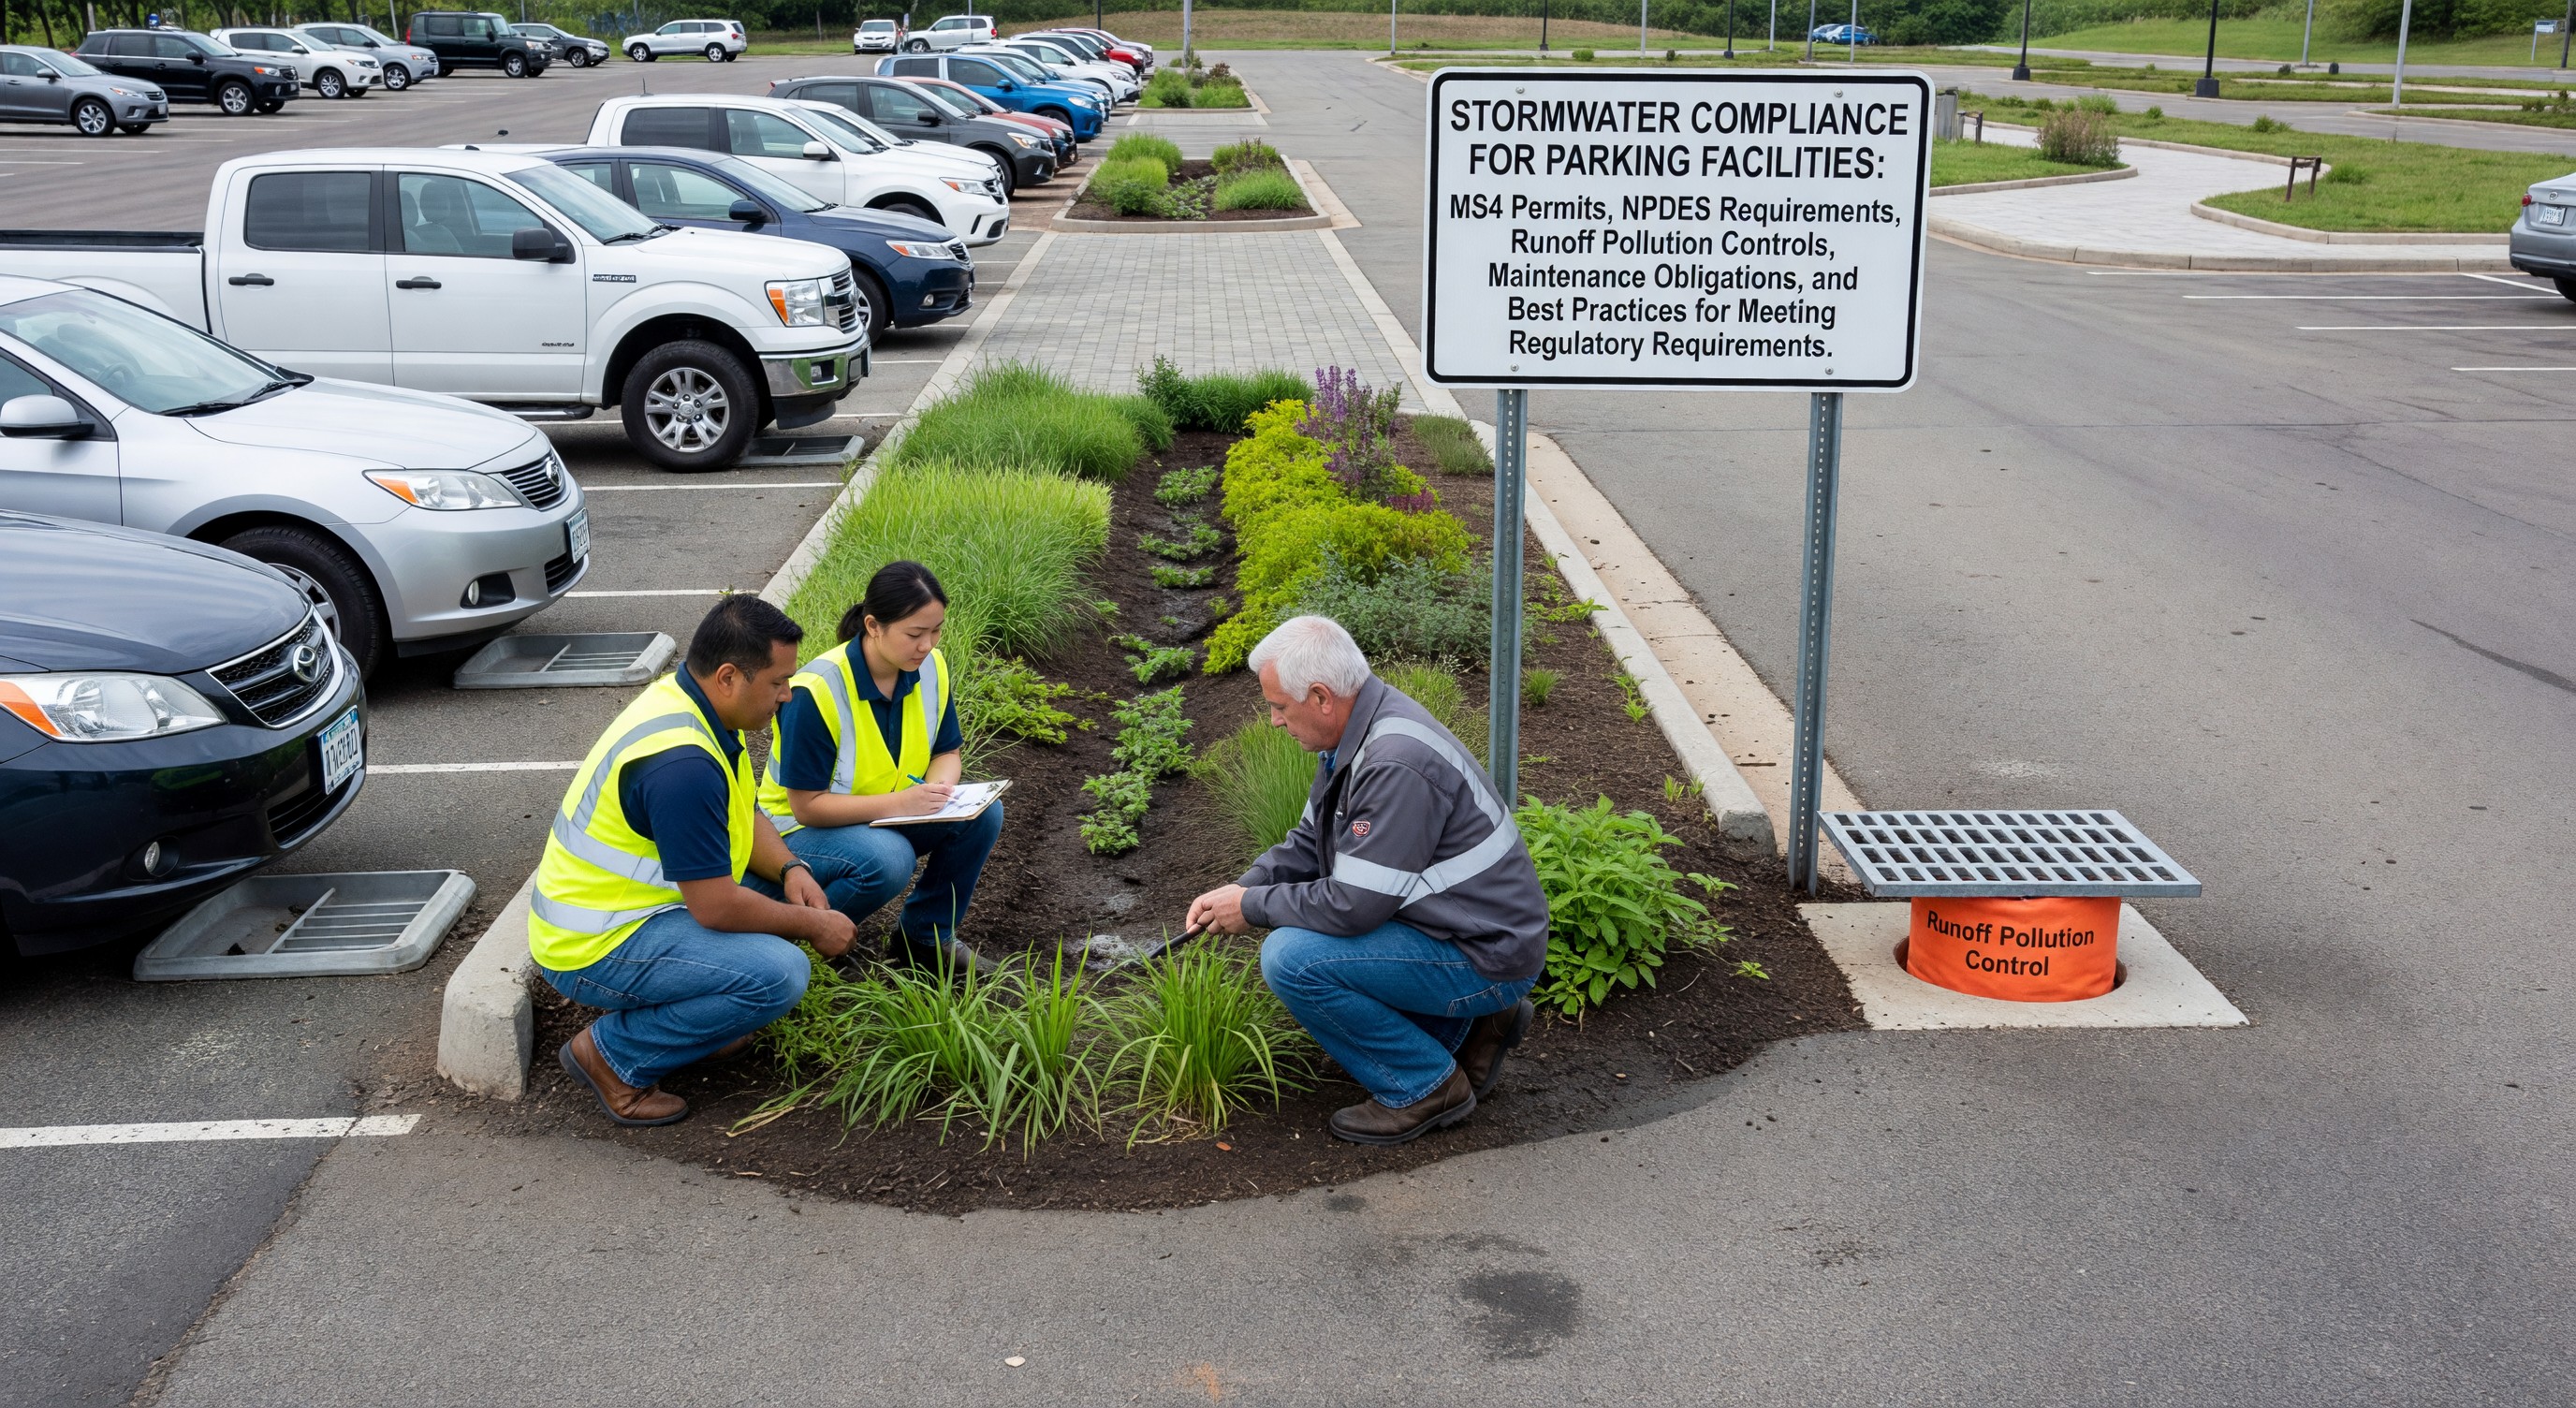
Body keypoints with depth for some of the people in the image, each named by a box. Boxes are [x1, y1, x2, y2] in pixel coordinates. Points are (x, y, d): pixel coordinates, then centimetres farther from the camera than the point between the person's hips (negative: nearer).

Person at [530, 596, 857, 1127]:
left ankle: (688, 1014, 13)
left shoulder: (688, 700, 1)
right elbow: (717, 907, -26)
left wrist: (791, 869, -5)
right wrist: (812, 924, -12)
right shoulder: (681, 763, -30)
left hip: (614, 902, 10)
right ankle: (613, 1053, -8)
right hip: (592, 949, -10)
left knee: (787, 886, 12)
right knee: (780, 973, -25)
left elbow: (745, 815, 14)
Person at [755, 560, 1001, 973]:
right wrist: (899, 803, -35)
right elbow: (807, 805, -25)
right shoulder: (816, 691, -28)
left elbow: (947, 753, 4)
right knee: (888, 859, -36)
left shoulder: (931, 668, -9)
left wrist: (939, 787, -20)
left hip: (888, 818, 7)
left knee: (982, 814, -17)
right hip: (802, 828, -6)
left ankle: (925, 936, 2)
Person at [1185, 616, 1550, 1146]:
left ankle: (1425, 1087, -4)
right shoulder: (1360, 730, 3)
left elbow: (1354, 905, -27)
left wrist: (1254, 907, -12)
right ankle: (1472, 1023, 16)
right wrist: (1242, 888, 1)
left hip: (1485, 958, -10)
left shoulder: (1397, 764, -28)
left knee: (1291, 957, -21)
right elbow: (1310, 842, 16)